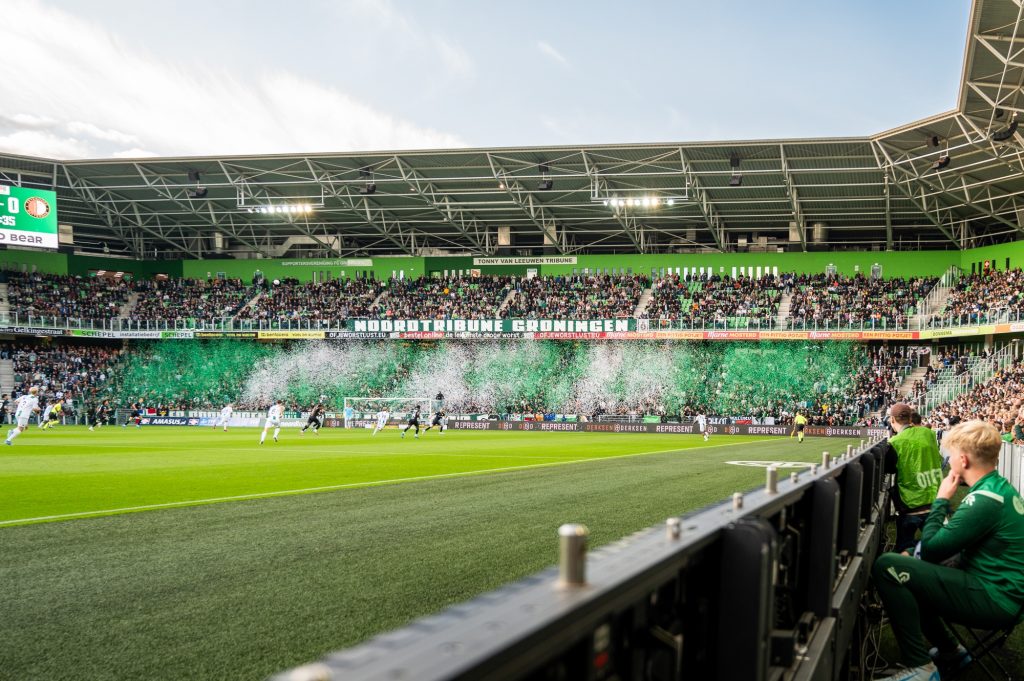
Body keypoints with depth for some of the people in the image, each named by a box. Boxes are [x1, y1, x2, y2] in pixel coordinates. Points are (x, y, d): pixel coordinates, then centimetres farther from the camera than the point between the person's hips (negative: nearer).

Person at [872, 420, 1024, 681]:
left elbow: (930, 549, -16)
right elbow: (947, 541, 15)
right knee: (909, 567, 22)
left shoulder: (984, 500, -22)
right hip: (1000, 589, 10)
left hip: (994, 601, -10)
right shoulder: (1000, 487, 9)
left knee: (887, 567, -21)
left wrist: (941, 500, -6)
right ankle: (949, 651, 23)